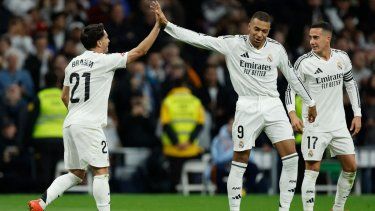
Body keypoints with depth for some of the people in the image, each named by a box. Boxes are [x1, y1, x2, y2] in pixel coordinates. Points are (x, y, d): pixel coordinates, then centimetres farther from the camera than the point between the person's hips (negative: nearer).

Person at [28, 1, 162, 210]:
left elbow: (64, 96, 21)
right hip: (89, 125, -8)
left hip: (70, 123, 8)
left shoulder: (74, 63, 15)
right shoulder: (105, 61, -6)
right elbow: (141, 51, -3)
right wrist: (158, 24, 2)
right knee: (101, 171, -5)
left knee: (76, 174, 12)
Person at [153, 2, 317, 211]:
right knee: (240, 160, -1)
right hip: (247, 107, -2)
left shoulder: (277, 49, 3)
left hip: (273, 105, 2)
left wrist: (310, 102, 23)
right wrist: (166, 24, -16)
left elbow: (293, 77, 16)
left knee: (291, 156, -8)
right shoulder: (233, 43, -4)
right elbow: (198, 38, -8)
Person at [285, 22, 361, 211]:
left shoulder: (342, 58, 1)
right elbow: (291, 89, -5)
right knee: (312, 170, -10)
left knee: (351, 167, 8)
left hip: (339, 124, 5)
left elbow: (351, 84, 14)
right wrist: (292, 114, -21)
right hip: (315, 125, -5)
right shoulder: (304, 62, -12)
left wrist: (357, 114, 11)